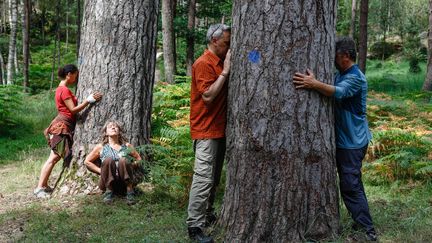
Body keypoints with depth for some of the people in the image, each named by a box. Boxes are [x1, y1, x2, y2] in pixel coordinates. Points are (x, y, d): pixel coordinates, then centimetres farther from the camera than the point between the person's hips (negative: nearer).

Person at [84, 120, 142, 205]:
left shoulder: (127, 146, 15)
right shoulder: (101, 147, 13)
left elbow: (139, 160, 20)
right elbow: (87, 161, 14)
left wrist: (131, 164, -2)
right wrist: (101, 170, 0)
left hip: (124, 182, 1)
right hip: (108, 182, 0)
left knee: (123, 160, -28)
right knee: (108, 160, -27)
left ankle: (130, 191, -26)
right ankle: (109, 191, -23)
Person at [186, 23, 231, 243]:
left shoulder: (220, 62, 13)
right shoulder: (204, 64, -13)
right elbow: (208, 96, -21)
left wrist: (228, 70, 4)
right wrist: (225, 72, -18)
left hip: (219, 129, 9)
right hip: (206, 131, -9)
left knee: (214, 179, 16)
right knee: (204, 179, -10)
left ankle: (208, 216, 27)